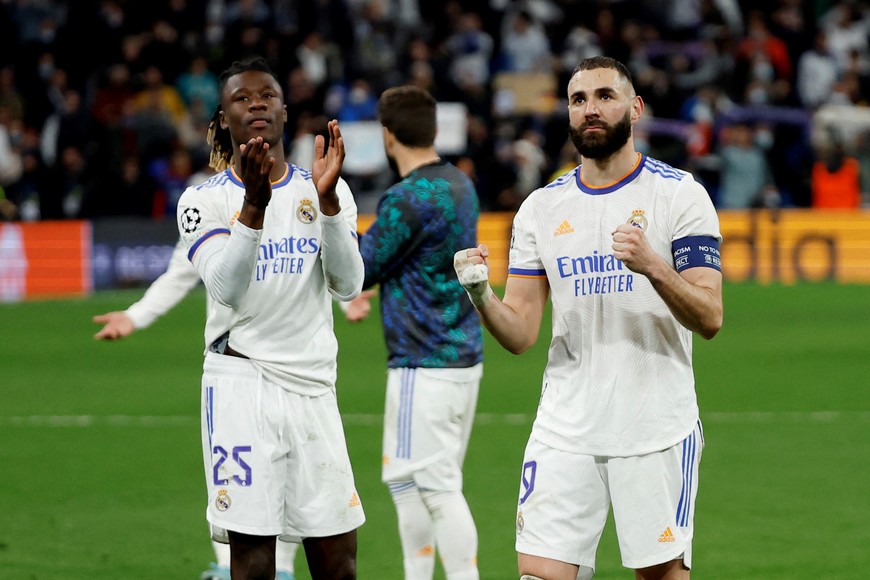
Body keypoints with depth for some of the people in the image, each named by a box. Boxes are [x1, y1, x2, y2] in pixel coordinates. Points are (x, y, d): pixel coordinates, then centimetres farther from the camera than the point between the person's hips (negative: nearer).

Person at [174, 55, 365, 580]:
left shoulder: (324, 191, 9)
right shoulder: (205, 199, 1)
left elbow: (348, 285, -6)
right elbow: (226, 288, -15)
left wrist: (327, 198, -19)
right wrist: (254, 205, -28)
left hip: (313, 385, 3)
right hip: (241, 382, -3)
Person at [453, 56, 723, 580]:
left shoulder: (679, 194, -2)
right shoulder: (542, 207, 9)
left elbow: (710, 319, -9)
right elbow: (520, 335, 6)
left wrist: (652, 266, -26)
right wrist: (482, 295, -15)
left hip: (657, 432, -3)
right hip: (564, 432, 3)